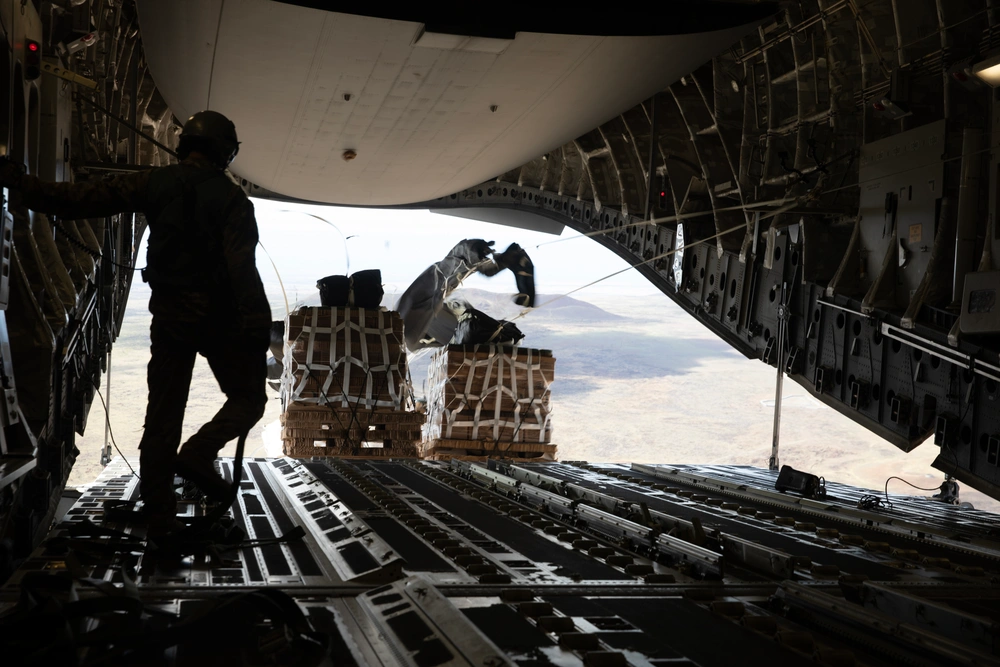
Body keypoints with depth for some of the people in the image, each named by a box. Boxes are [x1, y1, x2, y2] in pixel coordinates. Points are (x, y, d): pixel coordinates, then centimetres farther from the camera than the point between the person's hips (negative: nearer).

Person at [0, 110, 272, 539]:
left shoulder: (153, 185, 1)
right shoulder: (230, 198, -9)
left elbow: (82, 199, -4)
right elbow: (242, 267, -19)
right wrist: (258, 331, -19)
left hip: (167, 313, 4)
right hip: (216, 316, -4)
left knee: (162, 416, 10)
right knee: (248, 397, 12)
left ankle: (158, 516, 11)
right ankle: (198, 454, -14)